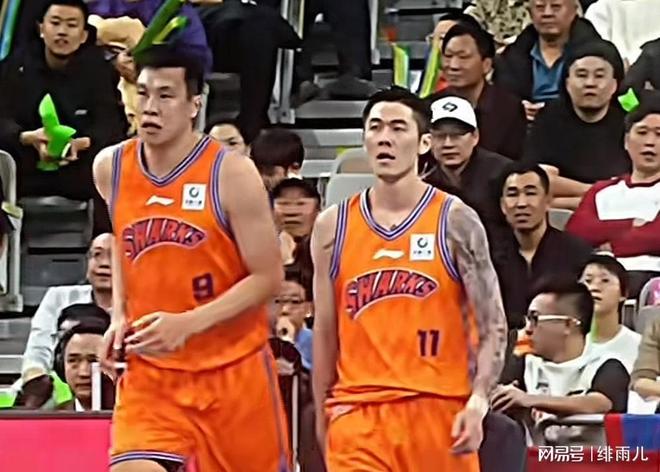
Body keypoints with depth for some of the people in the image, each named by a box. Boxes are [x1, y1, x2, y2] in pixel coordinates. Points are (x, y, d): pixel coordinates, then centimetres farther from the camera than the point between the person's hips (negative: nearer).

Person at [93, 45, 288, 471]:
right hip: (149, 374, 3)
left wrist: (187, 323, -25)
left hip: (234, 370, -2)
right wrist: (120, 314, 5)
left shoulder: (232, 175, -15)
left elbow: (268, 278, -13)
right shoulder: (110, 169, 0)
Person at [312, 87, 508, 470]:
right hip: (358, 413, 1)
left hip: (439, 408, -1)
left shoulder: (455, 221, -1)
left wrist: (479, 401, -17)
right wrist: (322, 414, 12)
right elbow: (325, 332, 13)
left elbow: (492, 326, -3)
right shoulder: (333, 226, 7)